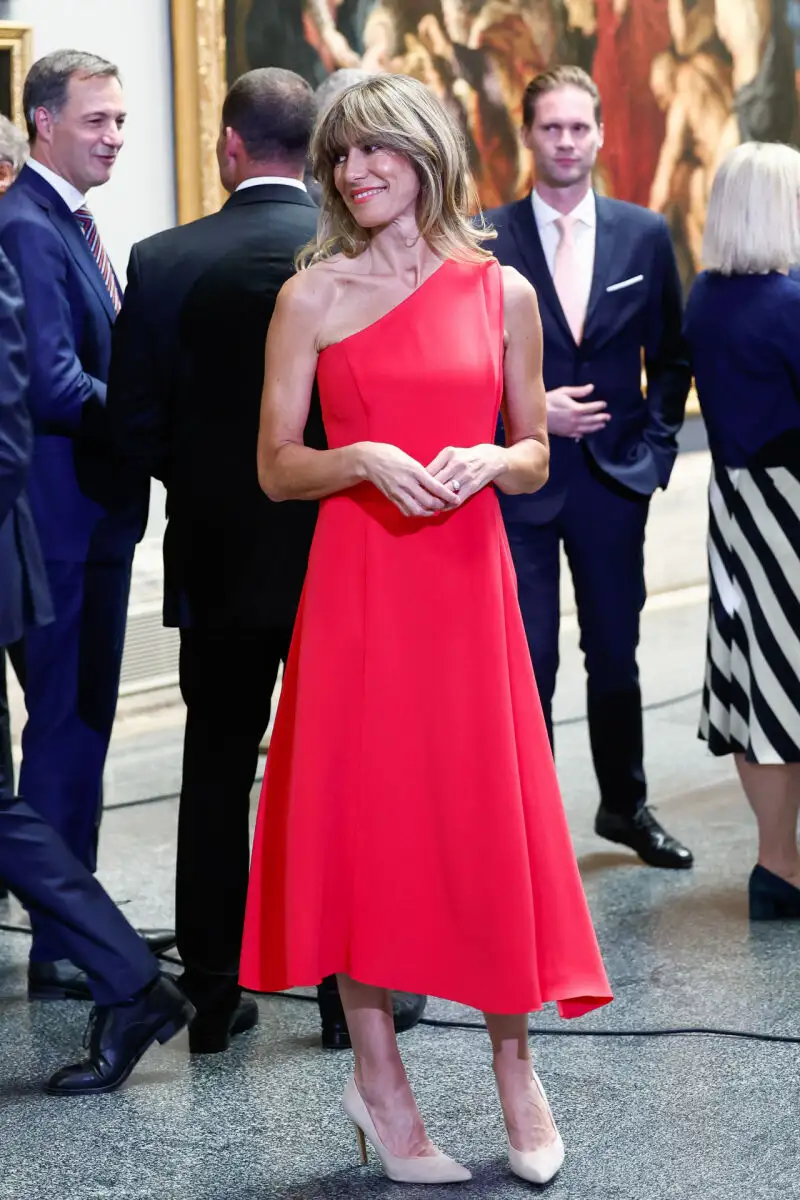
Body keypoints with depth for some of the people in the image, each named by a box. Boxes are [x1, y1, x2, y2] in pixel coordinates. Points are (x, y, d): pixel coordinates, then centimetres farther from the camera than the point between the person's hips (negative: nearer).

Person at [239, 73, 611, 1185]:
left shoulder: (503, 291, 6)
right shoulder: (310, 297, 2)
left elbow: (536, 456, 12)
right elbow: (275, 468, 2)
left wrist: (488, 459, -9)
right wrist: (363, 459, -15)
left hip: (470, 579, 1)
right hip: (356, 582, -1)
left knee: (492, 816, 4)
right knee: (359, 811, 2)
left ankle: (514, 1062, 22)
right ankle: (378, 1077, 16)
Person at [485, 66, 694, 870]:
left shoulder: (645, 235, 4)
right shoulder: (486, 240, -5)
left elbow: (670, 355, 10)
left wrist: (656, 443, 1)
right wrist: (530, 412, -15)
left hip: (614, 476, 3)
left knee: (615, 653, 13)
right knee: (527, 663, 0)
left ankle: (625, 807, 30)